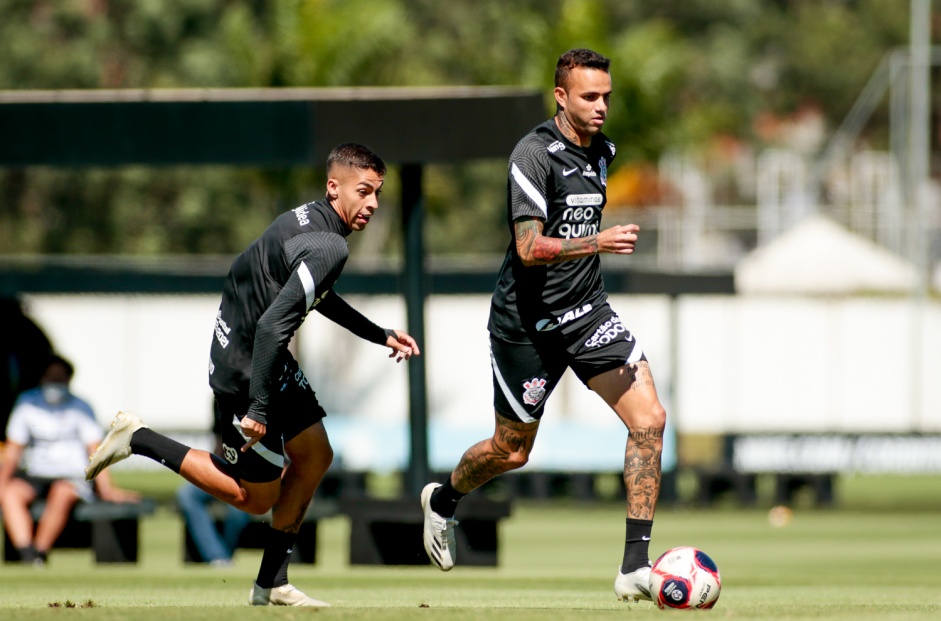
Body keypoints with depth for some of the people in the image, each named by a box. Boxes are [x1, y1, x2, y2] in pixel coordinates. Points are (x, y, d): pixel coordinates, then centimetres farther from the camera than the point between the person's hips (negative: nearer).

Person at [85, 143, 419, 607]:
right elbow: (272, 326, -31)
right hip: (244, 370, -10)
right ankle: (138, 439, 7)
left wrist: (381, 336, 28)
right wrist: (258, 408, -28)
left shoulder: (308, 219, 5)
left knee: (314, 456, 16)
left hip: (267, 358, 10)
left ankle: (271, 585, 23)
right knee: (256, 497, 3)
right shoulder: (329, 247, -26)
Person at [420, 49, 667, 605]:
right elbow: (530, 247, -26)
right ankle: (444, 500, 44)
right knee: (512, 451, 10)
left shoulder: (602, 151, 7)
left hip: (587, 310, 6)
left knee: (649, 419, -14)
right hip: (527, 322, -6)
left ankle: (635, 567, -13)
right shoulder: (534, 155, -18)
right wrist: (597, 242, -37)